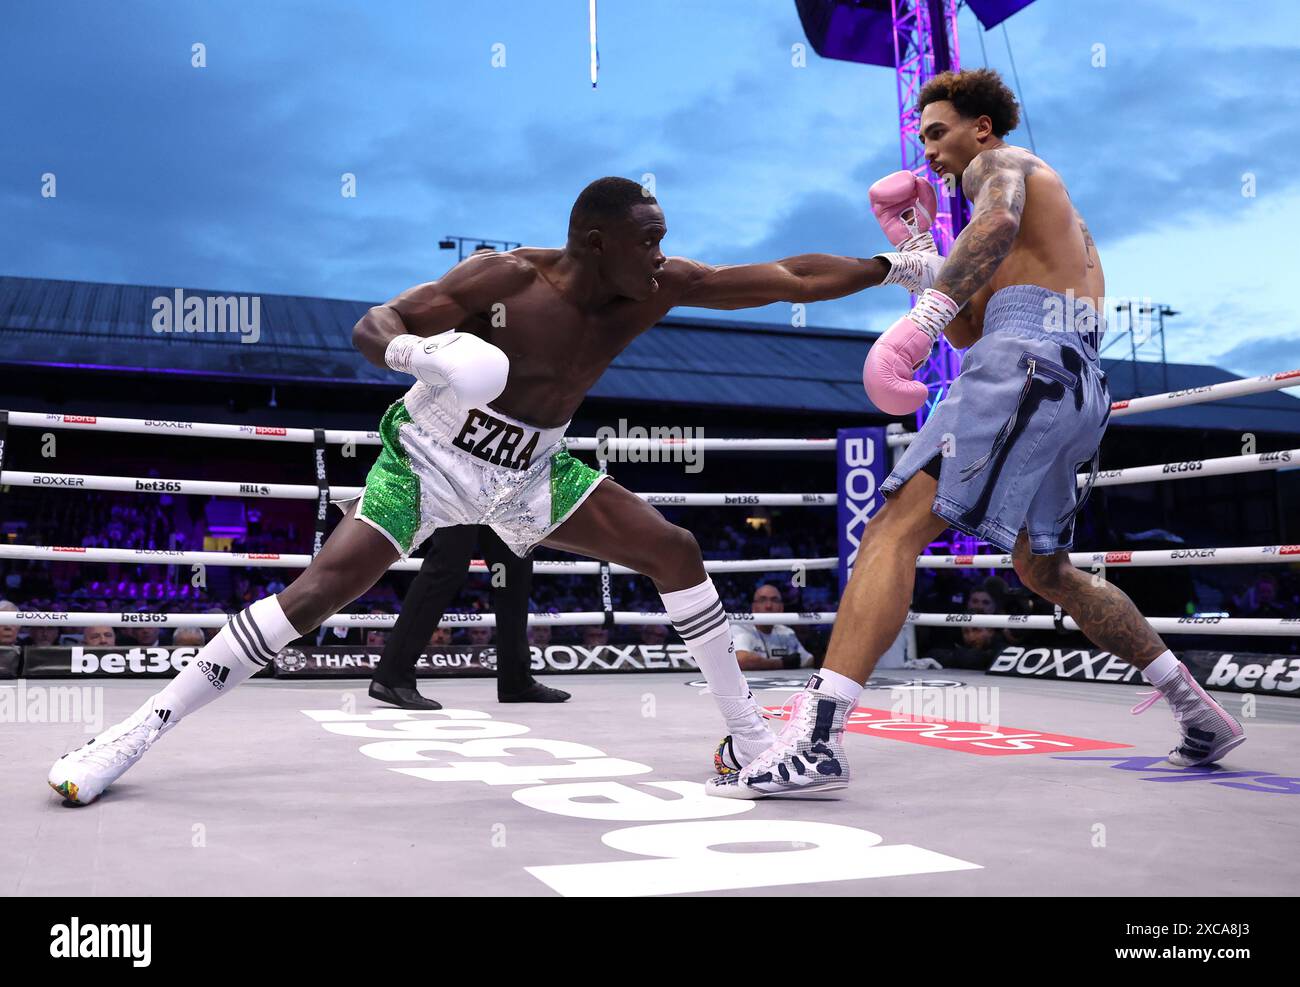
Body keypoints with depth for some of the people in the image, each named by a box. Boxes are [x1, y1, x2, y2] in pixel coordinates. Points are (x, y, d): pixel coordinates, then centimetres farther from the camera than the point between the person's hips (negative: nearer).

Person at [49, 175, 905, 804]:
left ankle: (749, 738, 5)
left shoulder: (661, 289, -9)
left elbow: (787, 278, -6)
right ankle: (138, 733, -5)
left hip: (531, 472, 5)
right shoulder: (507, 278, -23)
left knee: (675, 552, -5)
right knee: (321, 591, -17)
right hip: (430, 459, -5)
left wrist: (887, 269, -9)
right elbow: (373, 325, -22)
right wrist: (415, 352, -44)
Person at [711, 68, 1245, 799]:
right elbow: (969, 330, 31)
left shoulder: (1002, 162, 10)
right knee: (1046, 570, 23)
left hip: (1027, 362, -10)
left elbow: (998, 223, -18)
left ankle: (816, 739, -33)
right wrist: (914, 248, 26)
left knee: (896, 530, -20)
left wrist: (918, 323, -31)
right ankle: (1200, 710, 26)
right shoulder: (1054, 210, 37)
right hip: (1077, 386, 10)